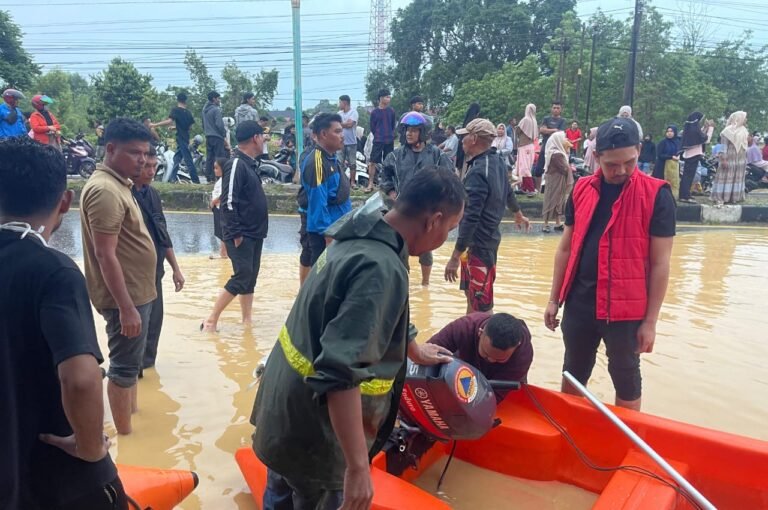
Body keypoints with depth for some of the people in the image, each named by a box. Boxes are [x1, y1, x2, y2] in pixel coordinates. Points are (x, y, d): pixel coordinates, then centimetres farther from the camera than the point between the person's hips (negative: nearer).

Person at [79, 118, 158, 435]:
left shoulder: (117, 184, 11)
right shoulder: (105, 190, -21)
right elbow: (105, 254, -25)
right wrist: (126, 307, -25)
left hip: (135, 291, 10)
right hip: (126, 296, -10)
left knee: (130, 361, 21)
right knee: (124, 365, 2)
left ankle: (132, 413, 37)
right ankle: (124, 433, 15)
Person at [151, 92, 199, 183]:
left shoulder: (175, 110, -9)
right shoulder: (188, 112, 10)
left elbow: (169, 121, -21)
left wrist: (155, 125, -17)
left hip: (181, 138, -7)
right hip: (185, 138, 7)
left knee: (188, 159, -7)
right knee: (176, 158, 12)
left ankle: (196, 180, -8)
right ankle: (172, 178, 12)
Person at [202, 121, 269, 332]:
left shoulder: (250, 164, 13)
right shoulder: (236, 165, -15)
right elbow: (228, 203, -20)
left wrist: (258, 229, 15)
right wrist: (236, 233, -20)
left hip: (254, 233, 9)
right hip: (241, 235, -9)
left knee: (251, 277, 11)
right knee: (242, 277, -10)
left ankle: (247, 321, 20)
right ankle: (211, 320, -1)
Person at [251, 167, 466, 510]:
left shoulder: (358, 238, 1)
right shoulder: (381, 269, -30)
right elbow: (341, 375, -36)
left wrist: (414, 351, 32)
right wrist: (358, 467, -30)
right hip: (312, 433, -9)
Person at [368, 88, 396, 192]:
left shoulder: (391, 111, 4)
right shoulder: (374, 112, -2)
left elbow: (393, 125, 13)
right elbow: (372, 128, 5)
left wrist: (391, 135, 9)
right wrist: (378, 136, 7)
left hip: (390, 141, 2)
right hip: (378, 141, -2)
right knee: (373, 162, -7)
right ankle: (370, 184, -5)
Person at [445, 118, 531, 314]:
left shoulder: (477, 172, -23)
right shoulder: (498, 161, 6)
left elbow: (470, 218, -28)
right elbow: (508, 192, 24)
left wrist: (455, 257, -27)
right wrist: (518, 214, 43)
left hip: (478, 244, -10)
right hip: (488, 238, 10)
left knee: (482, 307, -4)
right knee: (472, 294, 23)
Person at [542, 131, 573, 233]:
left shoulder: (559, 152, 9)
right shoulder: (556, 154, -21)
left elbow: (564, 166, 14)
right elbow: (565, 169, -21)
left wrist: (569, 167, -6)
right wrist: (571, 168, -2)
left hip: (559, 182, 9)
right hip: (555, 182, -9)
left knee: (559, 202, 12)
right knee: (551, 202, -3)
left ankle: (557, 224, 19)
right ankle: (546, 225, 4)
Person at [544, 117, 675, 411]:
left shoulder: (656, 195, -9)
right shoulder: (582, 190, 2)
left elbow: (660, 263, -8)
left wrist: (650, 321, -8)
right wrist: (554, 299, 9)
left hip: (627, 309, -4)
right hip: (579, 304, 4)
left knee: (626, 379, 13)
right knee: (573, 374, 19)